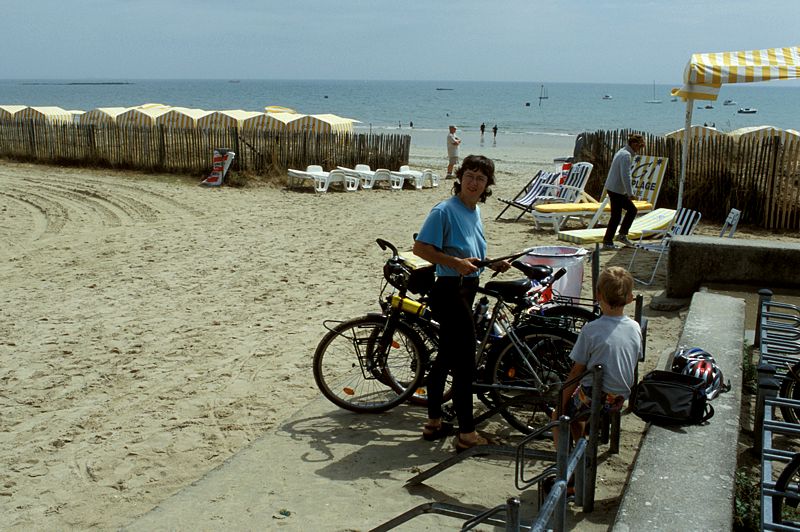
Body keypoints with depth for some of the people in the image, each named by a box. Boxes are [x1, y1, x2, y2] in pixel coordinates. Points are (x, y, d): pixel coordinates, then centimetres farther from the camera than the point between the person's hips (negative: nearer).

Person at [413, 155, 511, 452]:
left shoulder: (475, 211, 12)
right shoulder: (445, 210, -15)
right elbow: (420, 247, -19)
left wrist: (492, 263, 7)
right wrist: (455, 263, -26)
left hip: (467, 289, 9)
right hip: (450, 290, -9)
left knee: (445, 358, 16)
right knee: (465, 364, -6)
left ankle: (433, 423, 27)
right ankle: (467, 434, 3)